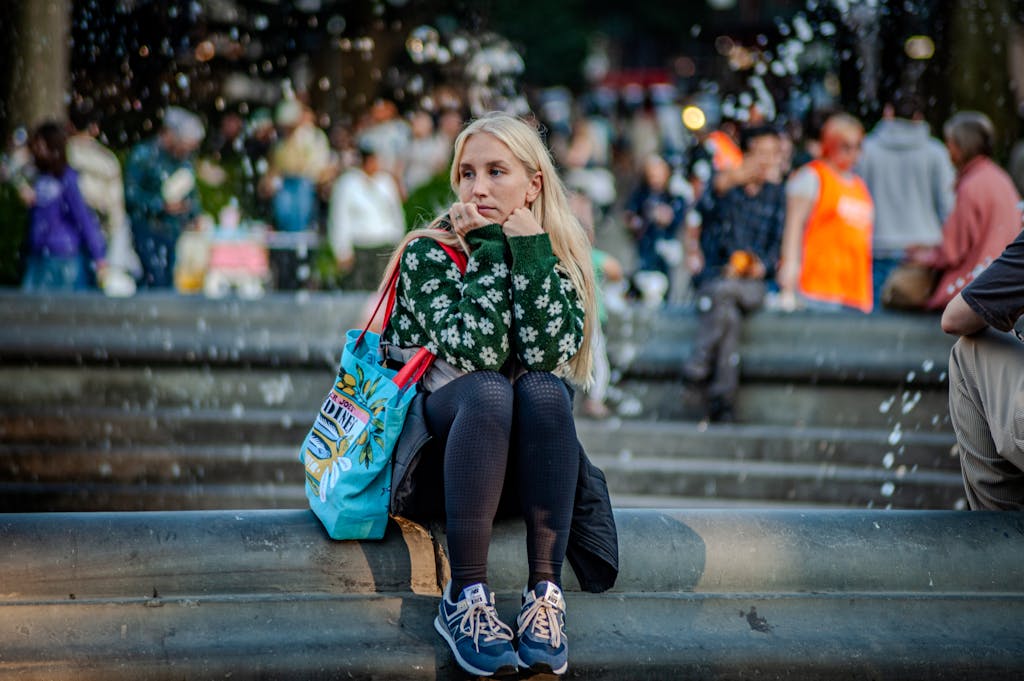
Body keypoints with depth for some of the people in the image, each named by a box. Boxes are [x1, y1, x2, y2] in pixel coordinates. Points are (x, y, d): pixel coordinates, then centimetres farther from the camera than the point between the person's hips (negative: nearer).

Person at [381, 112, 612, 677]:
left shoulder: (559, 256, 1)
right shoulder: (427, 253, -7)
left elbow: (545, 352, -19)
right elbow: (477, 353, -23)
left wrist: (529, 246, -20)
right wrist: (490, 248, -20)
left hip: (524, 466, 2)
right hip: (437, 450, -2)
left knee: (545, 389, -30)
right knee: (488, 391, -33)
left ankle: (545, 592, -32)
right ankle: (464, 598, -35)